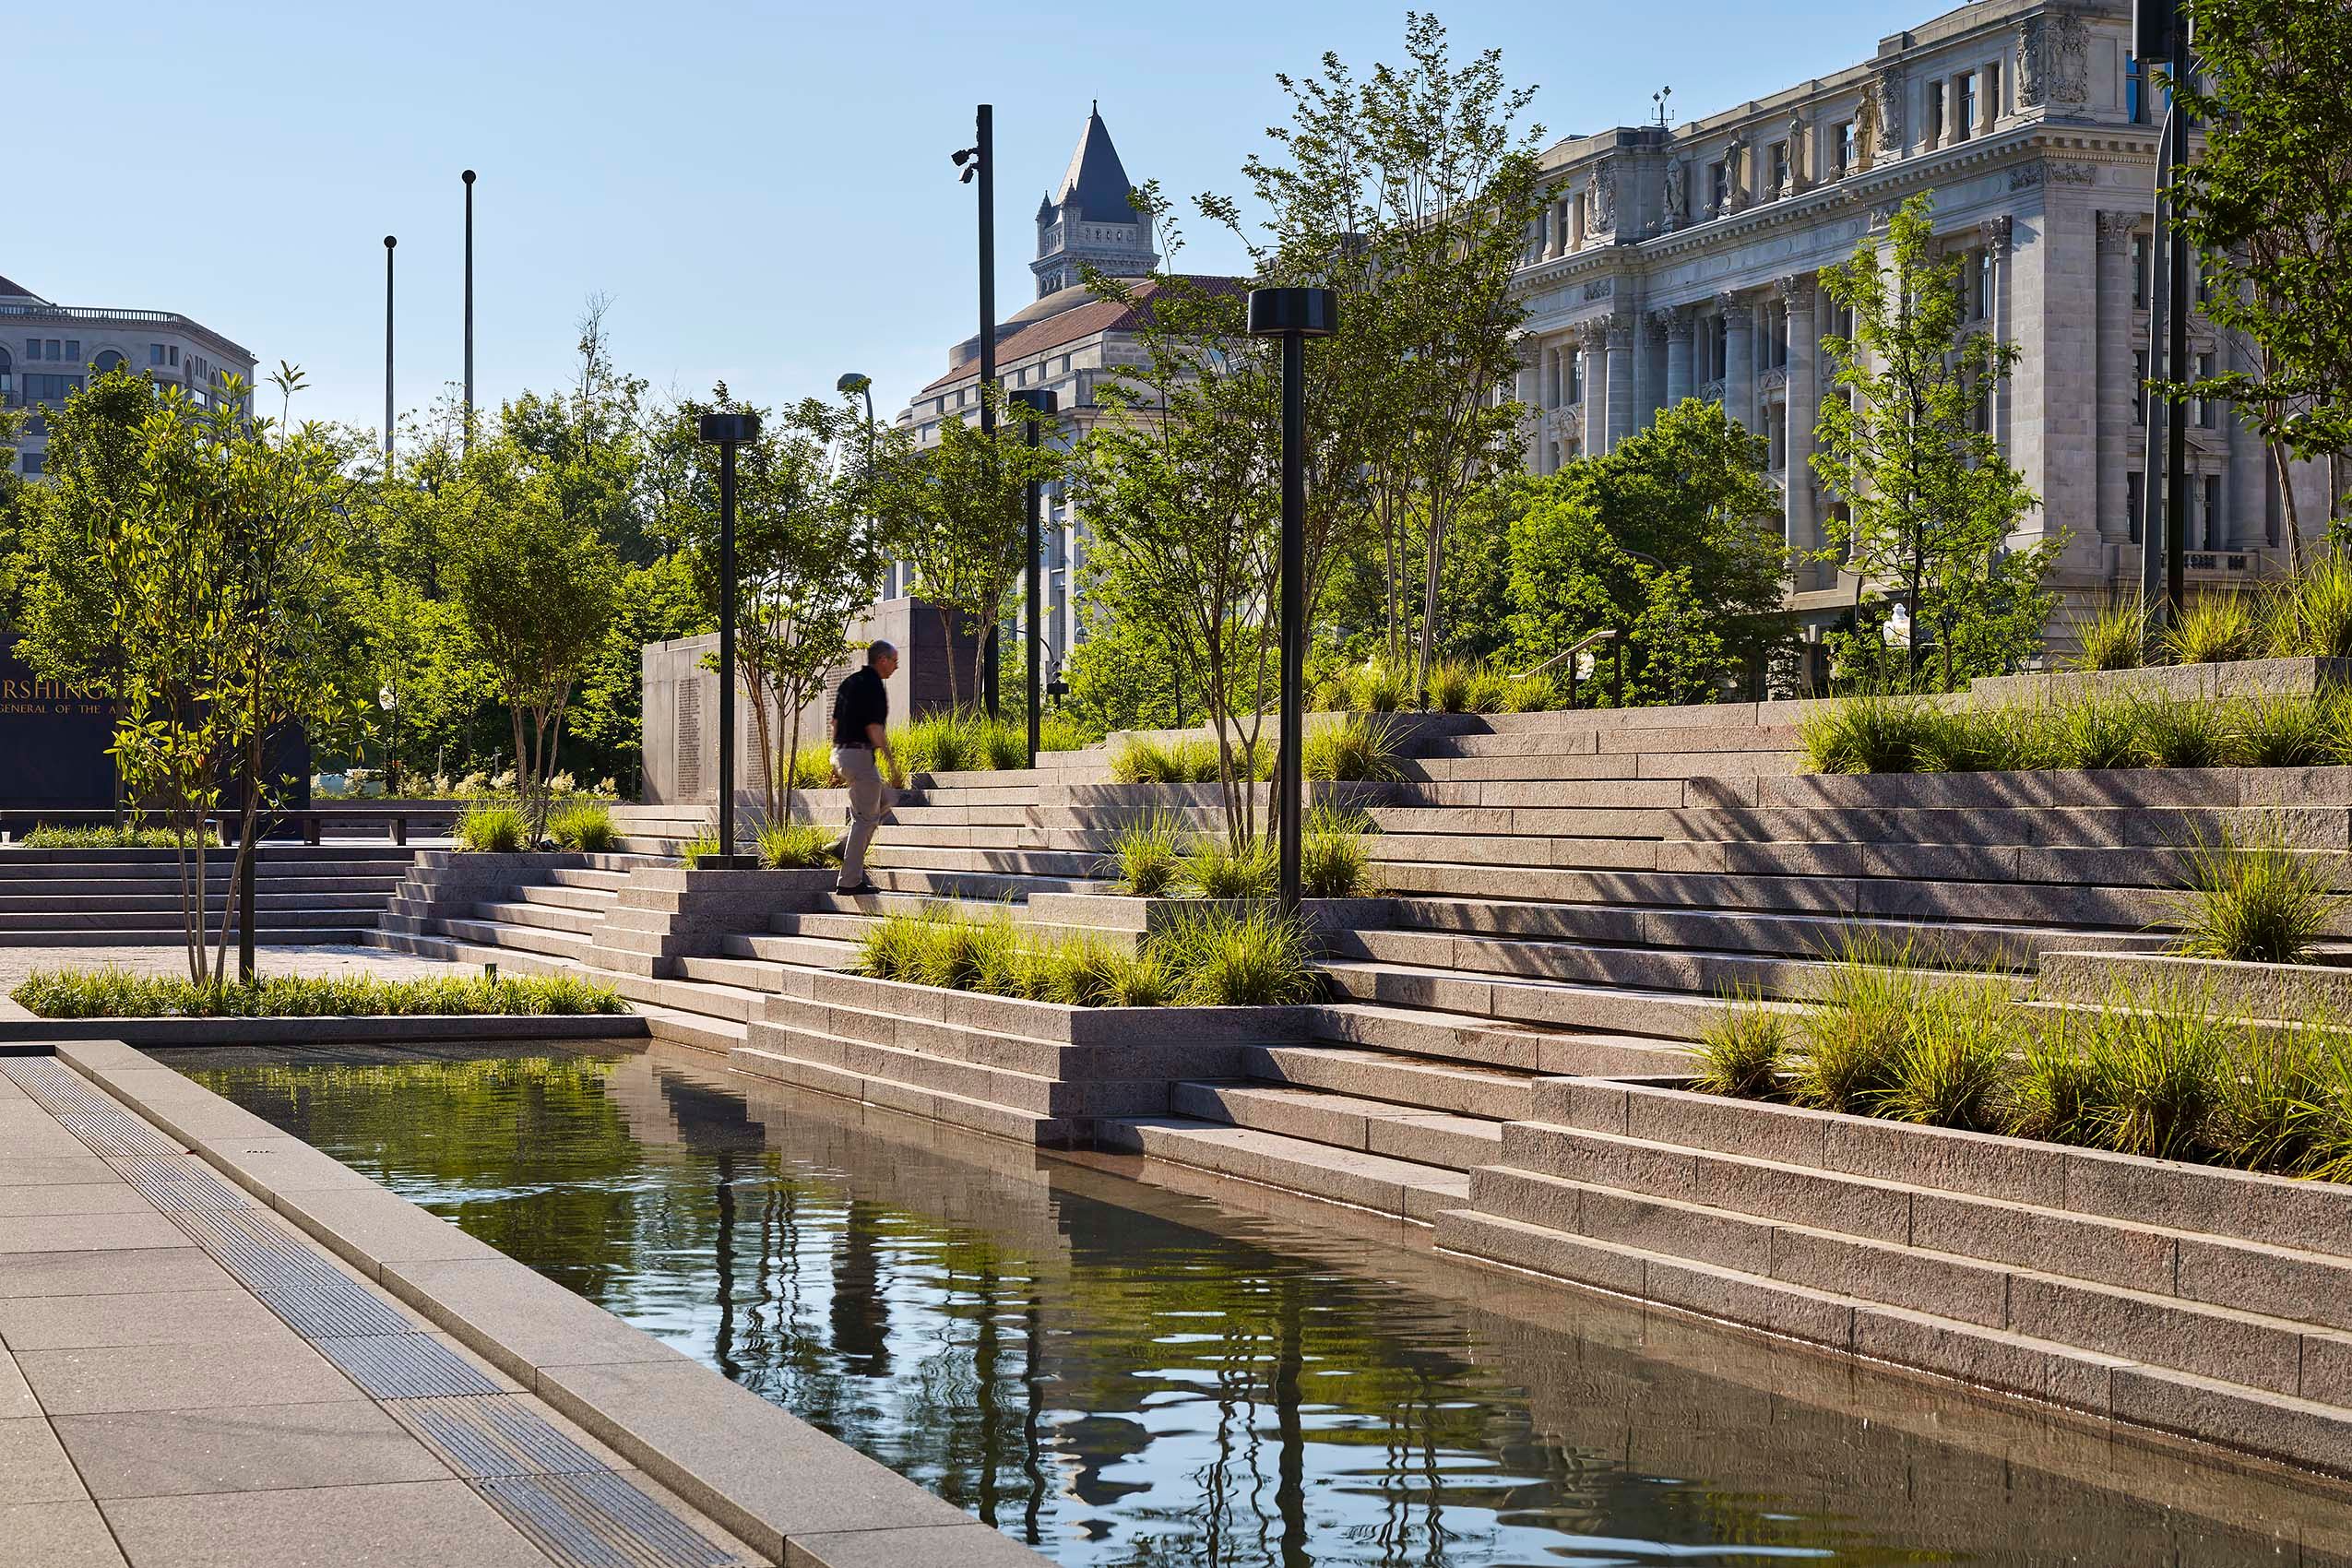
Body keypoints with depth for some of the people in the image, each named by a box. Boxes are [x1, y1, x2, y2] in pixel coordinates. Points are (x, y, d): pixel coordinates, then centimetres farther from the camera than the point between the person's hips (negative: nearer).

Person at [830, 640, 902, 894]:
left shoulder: (850, 683, 15)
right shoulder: (873, 686, -14)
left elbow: (836, 722, 19)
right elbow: (874, 729, -20)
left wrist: (837, 759, 26)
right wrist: (892, 765, -18)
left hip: (841, 752, 10)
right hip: (860, 755, -10)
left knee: (887, 799, 21)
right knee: (864, 818, -4)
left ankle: (847, 848, 13)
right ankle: (851, 881, -4)